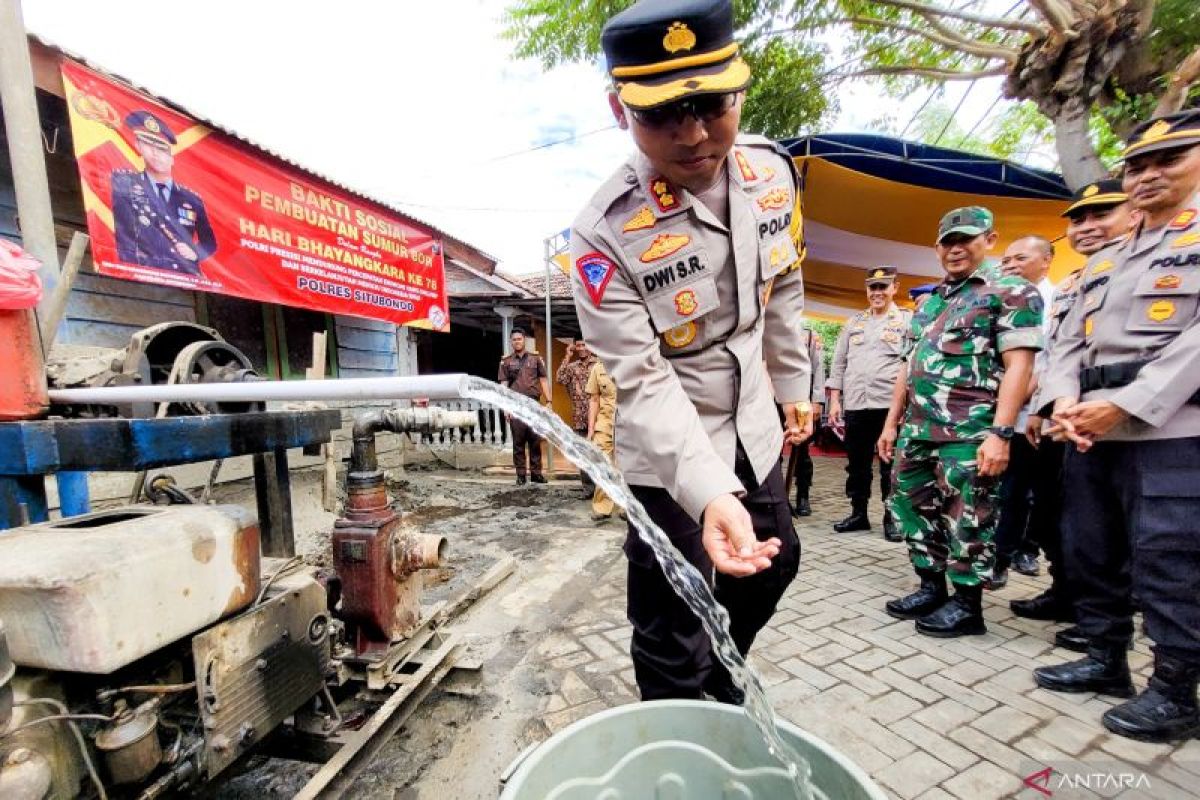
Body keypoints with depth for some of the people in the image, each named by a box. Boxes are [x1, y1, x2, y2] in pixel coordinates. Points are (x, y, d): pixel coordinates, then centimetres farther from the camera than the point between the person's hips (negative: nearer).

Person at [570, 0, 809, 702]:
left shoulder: (772, 170, -7)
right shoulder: (605, 233, -26)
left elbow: (784, 292, 7)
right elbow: (644, 382, -28)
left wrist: (793, 389, 14)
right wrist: (710, 492, -40)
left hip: (754, 428, 7)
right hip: (669, 453, -6)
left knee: (776, 564, 26)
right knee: (672, 634, 4)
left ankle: (721, 686, 55)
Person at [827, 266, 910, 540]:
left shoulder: (908, 320, 5)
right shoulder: (854, 322, 15)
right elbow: (839, 362, 13)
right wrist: (835, 400, 6)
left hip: (890, 404, -3)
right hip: (855, 405, 4)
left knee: (890, 466, 4)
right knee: (857, 463, 10)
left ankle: (891, 518, 16)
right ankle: (858, 513, 22)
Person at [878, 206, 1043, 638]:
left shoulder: (1011, 291, 0)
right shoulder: (929, 302, 20)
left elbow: (1017, 365, -10)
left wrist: (1000, 433, -19)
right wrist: (891, 422, 17)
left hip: (969, 433, -7)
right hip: (917, 430, 7)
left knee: (967, 520, 2)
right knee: (915, 509, 12)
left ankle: (967, 605, 17)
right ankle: (931, 588, 27)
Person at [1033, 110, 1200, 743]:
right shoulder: (1100, 264, 20)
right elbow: (1069, 342, 11)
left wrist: (1126, 405, -18)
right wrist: (1062, 401, -6)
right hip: (1090, 432, 6)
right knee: (1089, 551, 11)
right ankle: (1105, 661, 26)